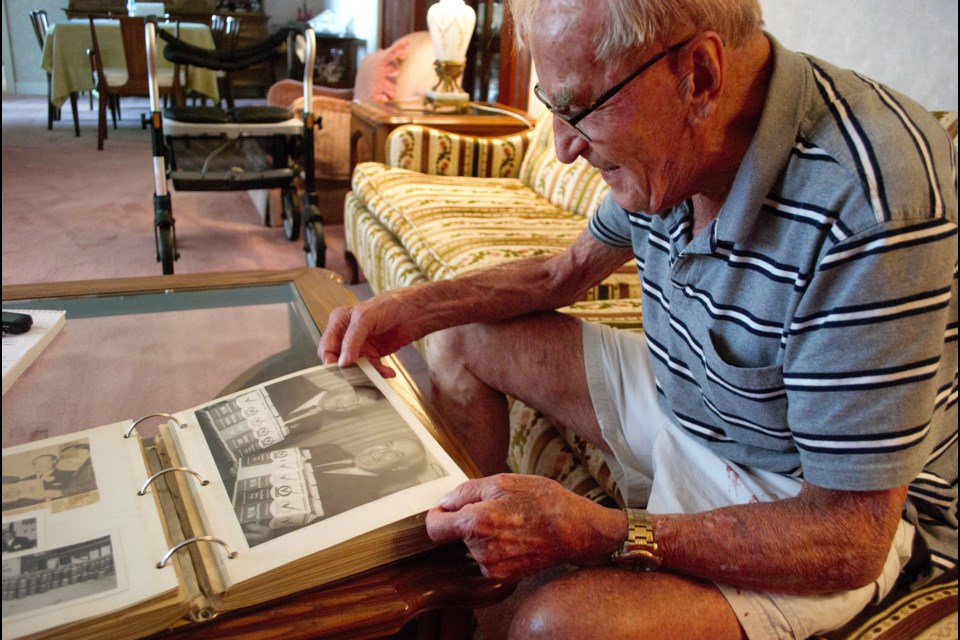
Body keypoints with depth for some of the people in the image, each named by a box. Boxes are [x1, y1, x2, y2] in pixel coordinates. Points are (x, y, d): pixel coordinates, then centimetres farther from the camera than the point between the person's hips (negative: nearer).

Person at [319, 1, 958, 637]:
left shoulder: (867, 208, -35)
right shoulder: (668, 144, -10)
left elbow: (852, 544, -30)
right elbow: (569, 271, 9)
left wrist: (600, 535, -36)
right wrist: (416, 307, -4)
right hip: (679, 402, 7)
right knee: (462, 340, 7)